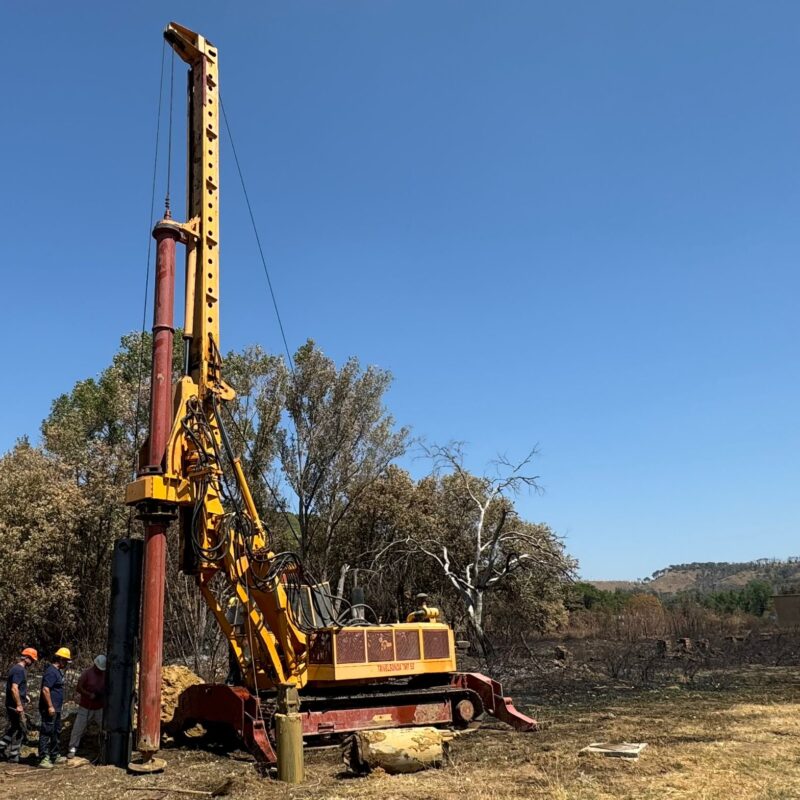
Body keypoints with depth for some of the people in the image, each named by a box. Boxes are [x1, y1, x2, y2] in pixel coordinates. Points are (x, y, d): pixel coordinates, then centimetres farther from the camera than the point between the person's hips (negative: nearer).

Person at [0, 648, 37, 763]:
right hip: (16, 706, -10)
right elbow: (14, 689, -27)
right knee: (20, 731, 2)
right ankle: (13, 757, 9)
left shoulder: (17, 668, 12)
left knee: (14, 729, 20)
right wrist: (19, 705, -23)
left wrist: (24, 695, 16)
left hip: (12, 705, 10)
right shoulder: (20, 670, -20)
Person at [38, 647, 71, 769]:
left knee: (56, 732, 18)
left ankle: (54, 755, 27)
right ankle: (43, 759, -4)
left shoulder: (58, 671, 15)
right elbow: (45, 690, -25)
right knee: (46, 733, -7)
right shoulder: (51, 671, -18)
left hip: (56, 709, 11)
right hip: (50, 709, -11)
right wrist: (50, 706, -24)